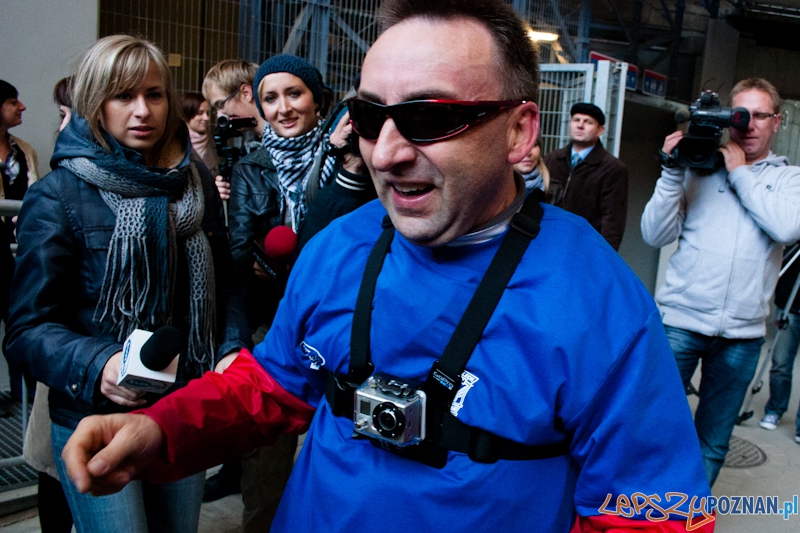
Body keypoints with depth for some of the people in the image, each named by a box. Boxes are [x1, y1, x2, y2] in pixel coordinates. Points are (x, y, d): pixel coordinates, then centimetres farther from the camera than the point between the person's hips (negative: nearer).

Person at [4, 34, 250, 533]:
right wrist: (96, 368, -29)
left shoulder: (196, 183, 4)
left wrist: (233, 351, -8)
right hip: (95, 420, -4)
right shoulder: (57, 196, -9)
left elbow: (223, 283, 9)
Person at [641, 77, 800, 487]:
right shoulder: (699, 168, 4)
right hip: (680, 321, -2)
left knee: (713, 442, 13)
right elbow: (655, 235, -3)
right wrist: (673, 172, -12)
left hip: (742, 333, 2)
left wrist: (741, 173, -8)